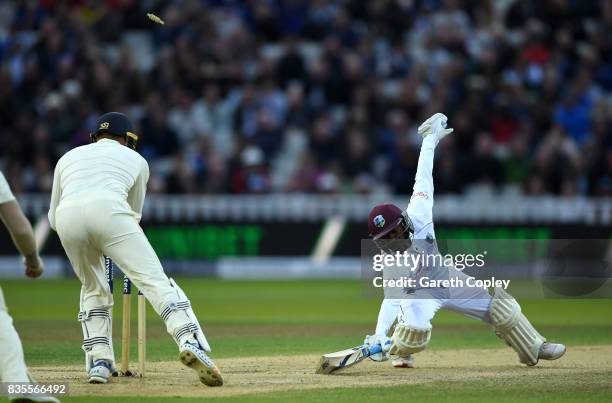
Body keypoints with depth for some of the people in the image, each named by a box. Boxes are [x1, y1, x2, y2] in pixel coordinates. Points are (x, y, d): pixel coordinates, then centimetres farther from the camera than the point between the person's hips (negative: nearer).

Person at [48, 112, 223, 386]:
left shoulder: (68, 157, 36)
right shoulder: (135, 159, 32)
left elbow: (53, 218, 36)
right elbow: (135, 213, 40)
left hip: (67, 218, 3)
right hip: (109, 208, -3)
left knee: (94, 289, 23)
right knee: (154, 279, -8)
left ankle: (98, 361, 11)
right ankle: (191, 342, -29)